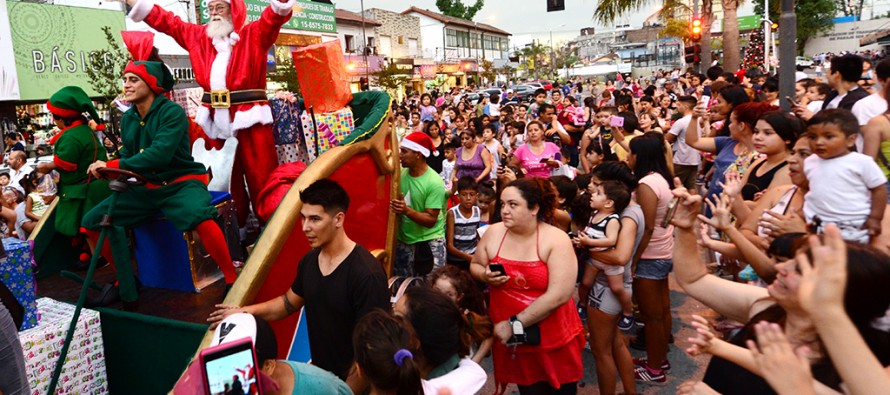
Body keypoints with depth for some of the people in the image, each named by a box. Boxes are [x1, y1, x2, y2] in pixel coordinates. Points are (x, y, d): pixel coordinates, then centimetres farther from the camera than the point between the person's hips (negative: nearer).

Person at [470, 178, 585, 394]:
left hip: (555, 338, -2)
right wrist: (485, 276, -14)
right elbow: (475, 266, 12)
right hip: (511, 339, 3)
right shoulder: (493, 233, -4)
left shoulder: (556, 240, -16)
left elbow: (559, 295, -22)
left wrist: (515, 324, -20)